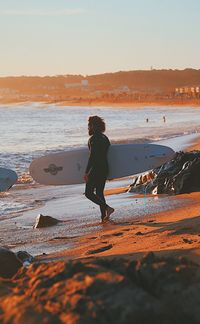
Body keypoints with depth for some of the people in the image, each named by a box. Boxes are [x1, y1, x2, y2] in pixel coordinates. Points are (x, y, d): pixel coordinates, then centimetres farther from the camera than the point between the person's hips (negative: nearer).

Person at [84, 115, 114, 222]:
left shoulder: (94, 138, -14)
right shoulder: (105, 138, 13)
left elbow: (92, 156, -20)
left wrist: (87, 172, -20)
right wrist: (109, 172, 24)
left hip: (96, 169, -9)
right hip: (105, 169, 9)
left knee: (89, 193, -1)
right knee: (99, 193, 15)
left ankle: (107, 208, -15)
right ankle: (104, 217, 12)